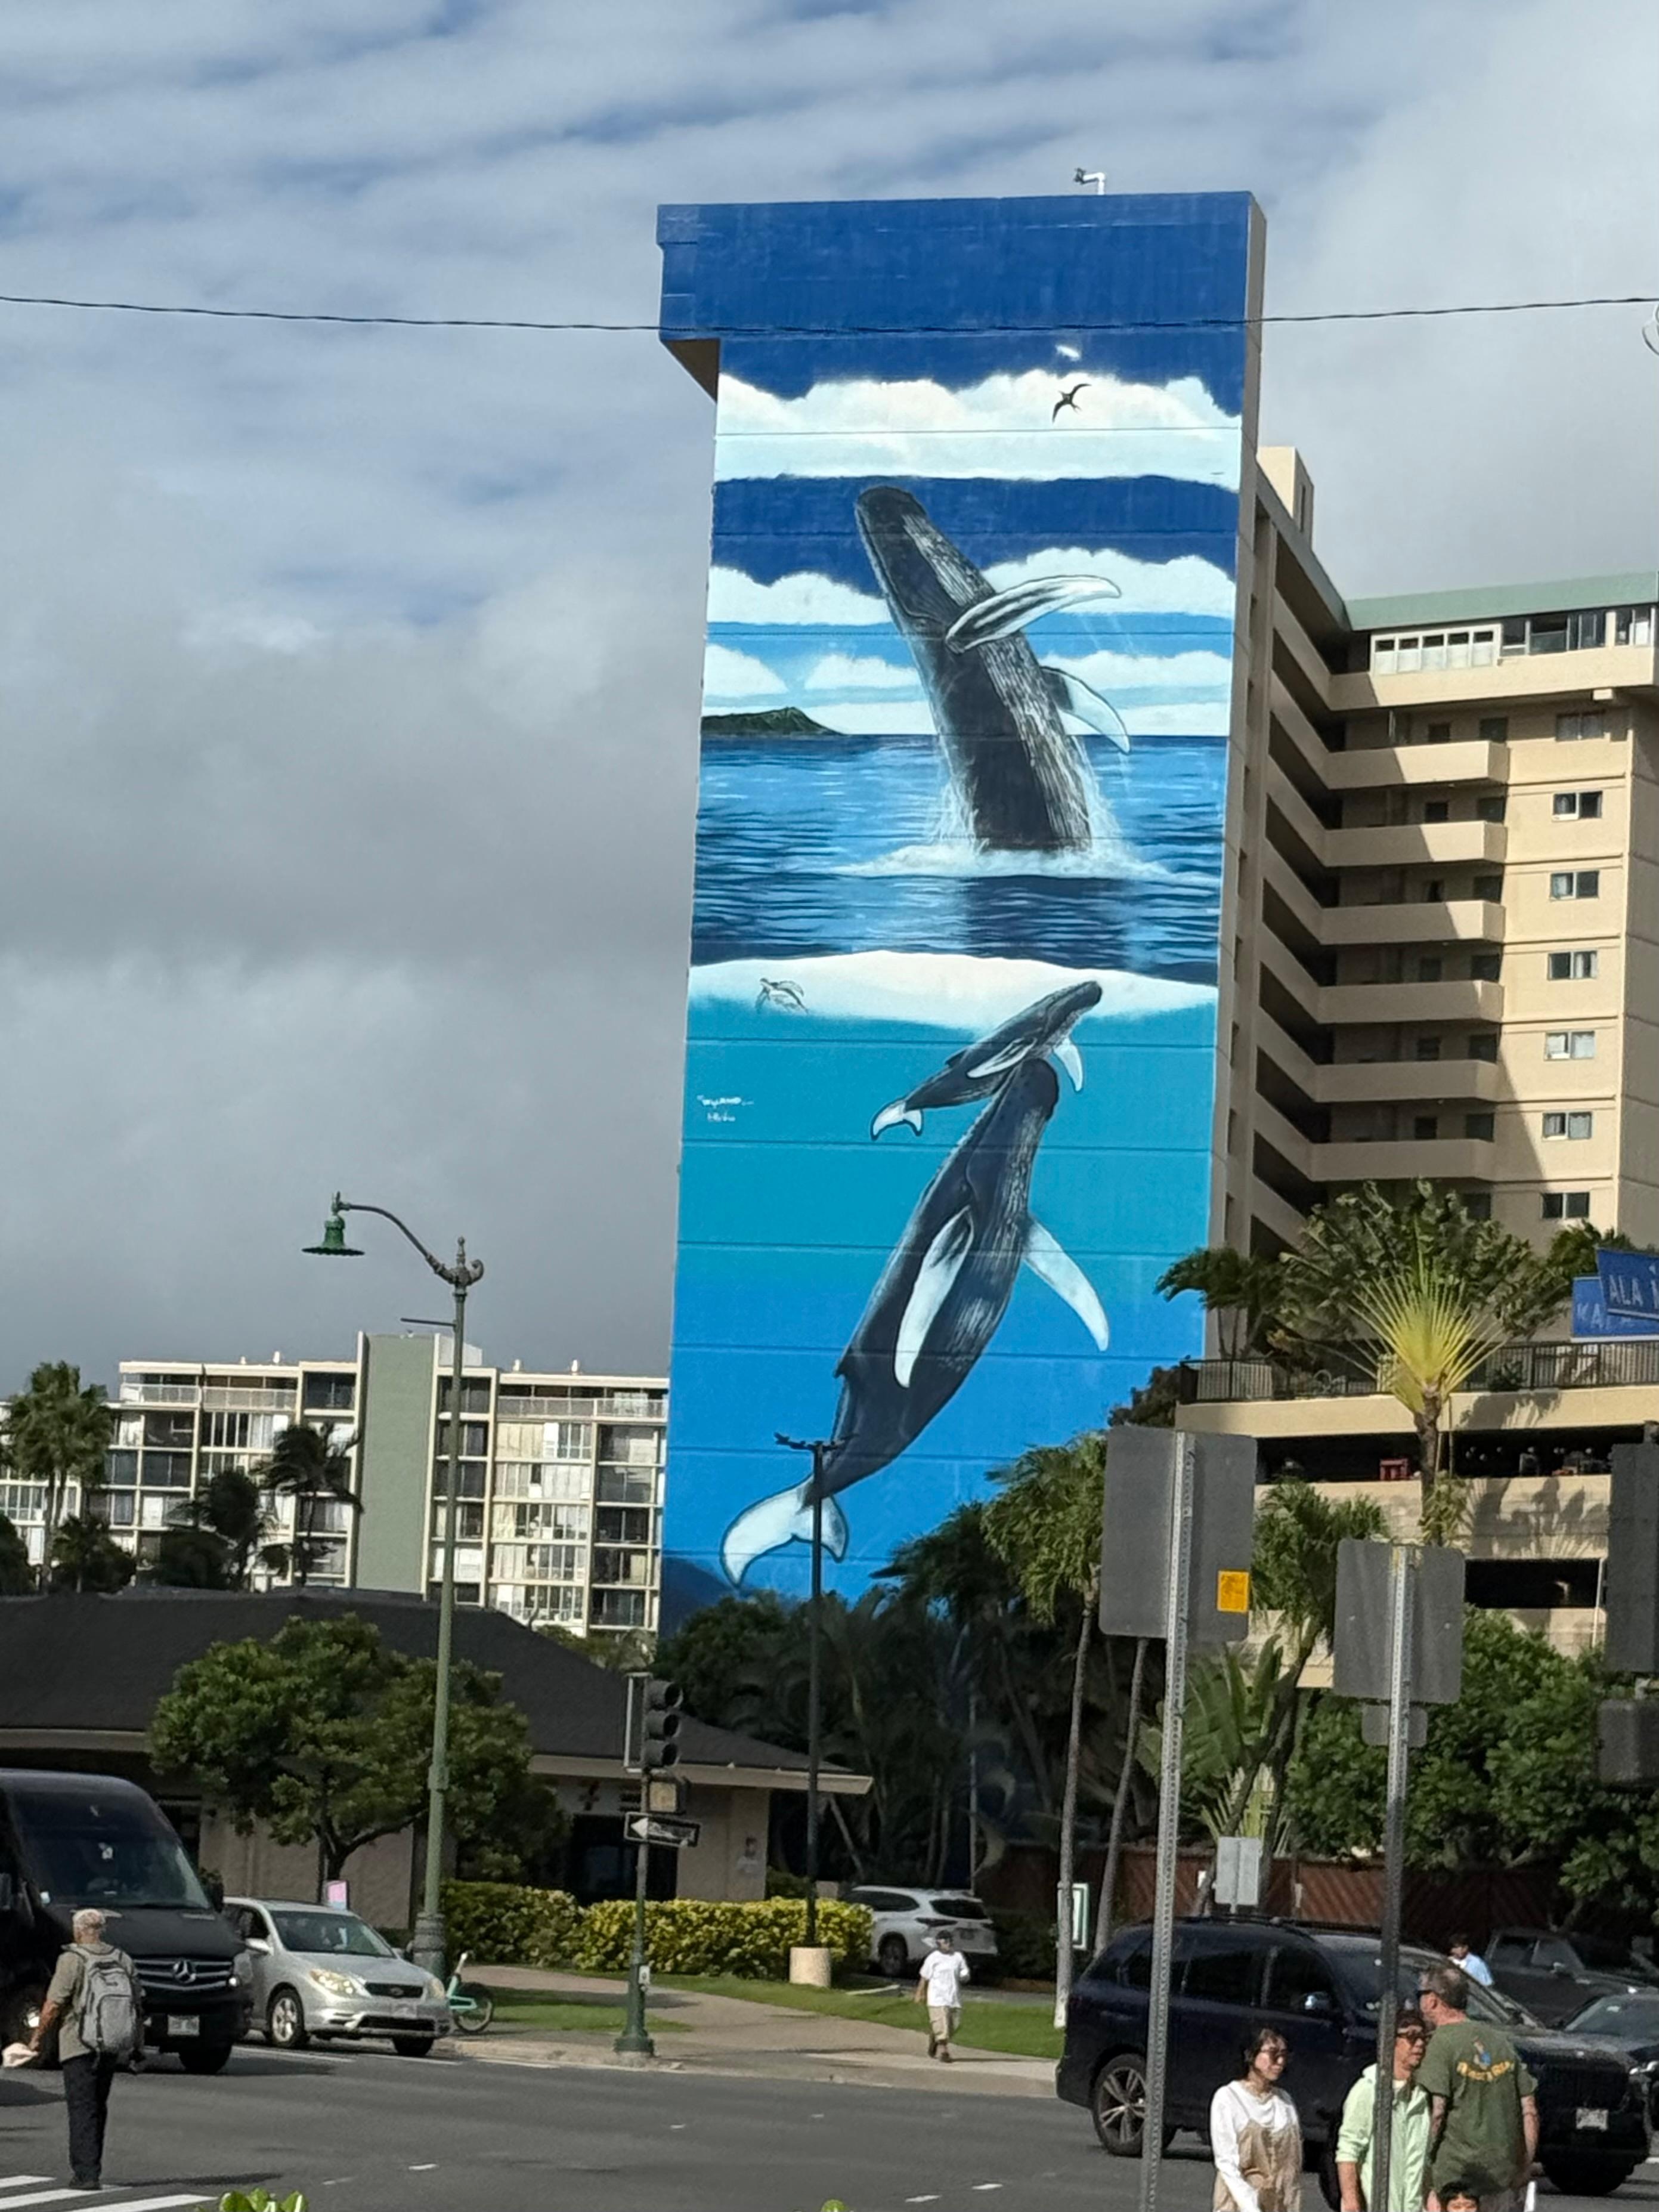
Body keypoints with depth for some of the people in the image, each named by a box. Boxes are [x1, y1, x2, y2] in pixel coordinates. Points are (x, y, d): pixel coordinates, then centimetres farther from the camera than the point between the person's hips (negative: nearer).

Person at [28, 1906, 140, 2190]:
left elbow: (54, 2005, -13)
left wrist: (38, 2038, -1)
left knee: (82, 2109, -4)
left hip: (80, 2046, -6)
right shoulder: (123, 1961, 8)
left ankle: (86, 2174, -10)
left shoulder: (73, 1960, -10)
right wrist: (133, 2046, 20)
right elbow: (135, 2005, 11)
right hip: (113, 2048, 6)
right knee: (98, 2108, 16)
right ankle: (90, 2168, 22)